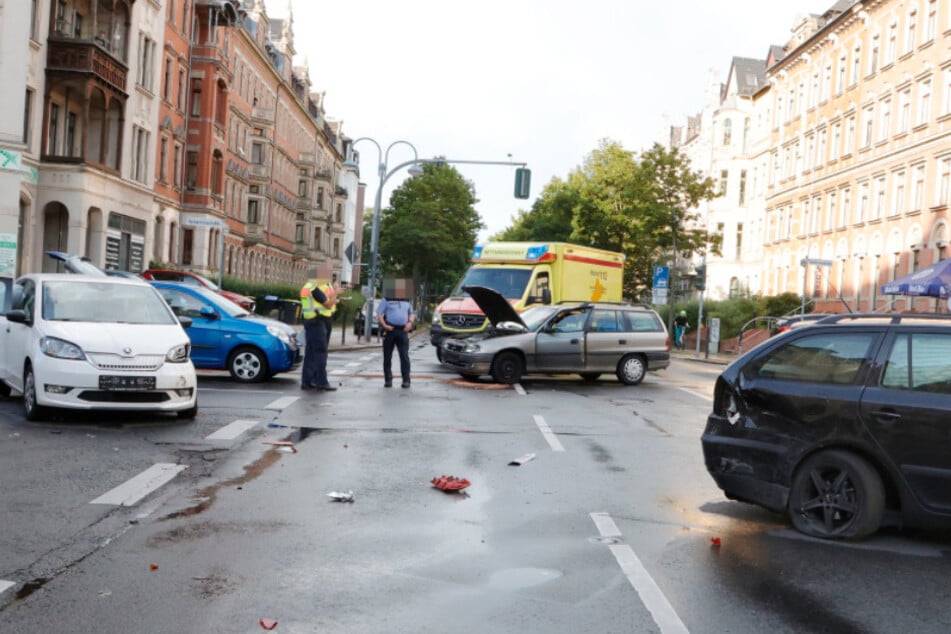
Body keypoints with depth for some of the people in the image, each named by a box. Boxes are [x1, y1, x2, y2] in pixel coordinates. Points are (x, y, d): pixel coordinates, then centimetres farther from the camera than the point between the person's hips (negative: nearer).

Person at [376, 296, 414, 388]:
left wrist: (410, 322, 2)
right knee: (387, 357, 3)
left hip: (403, 331, 2)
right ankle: (388, 380, 11)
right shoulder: (386, 300, 4)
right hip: (390, 330, -2)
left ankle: (406, 380, -4)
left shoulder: (407, 301, 15)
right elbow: (379, 314, 0)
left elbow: (411, 313, 22)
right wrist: (384, 325, -13)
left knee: (404, 356, -6)